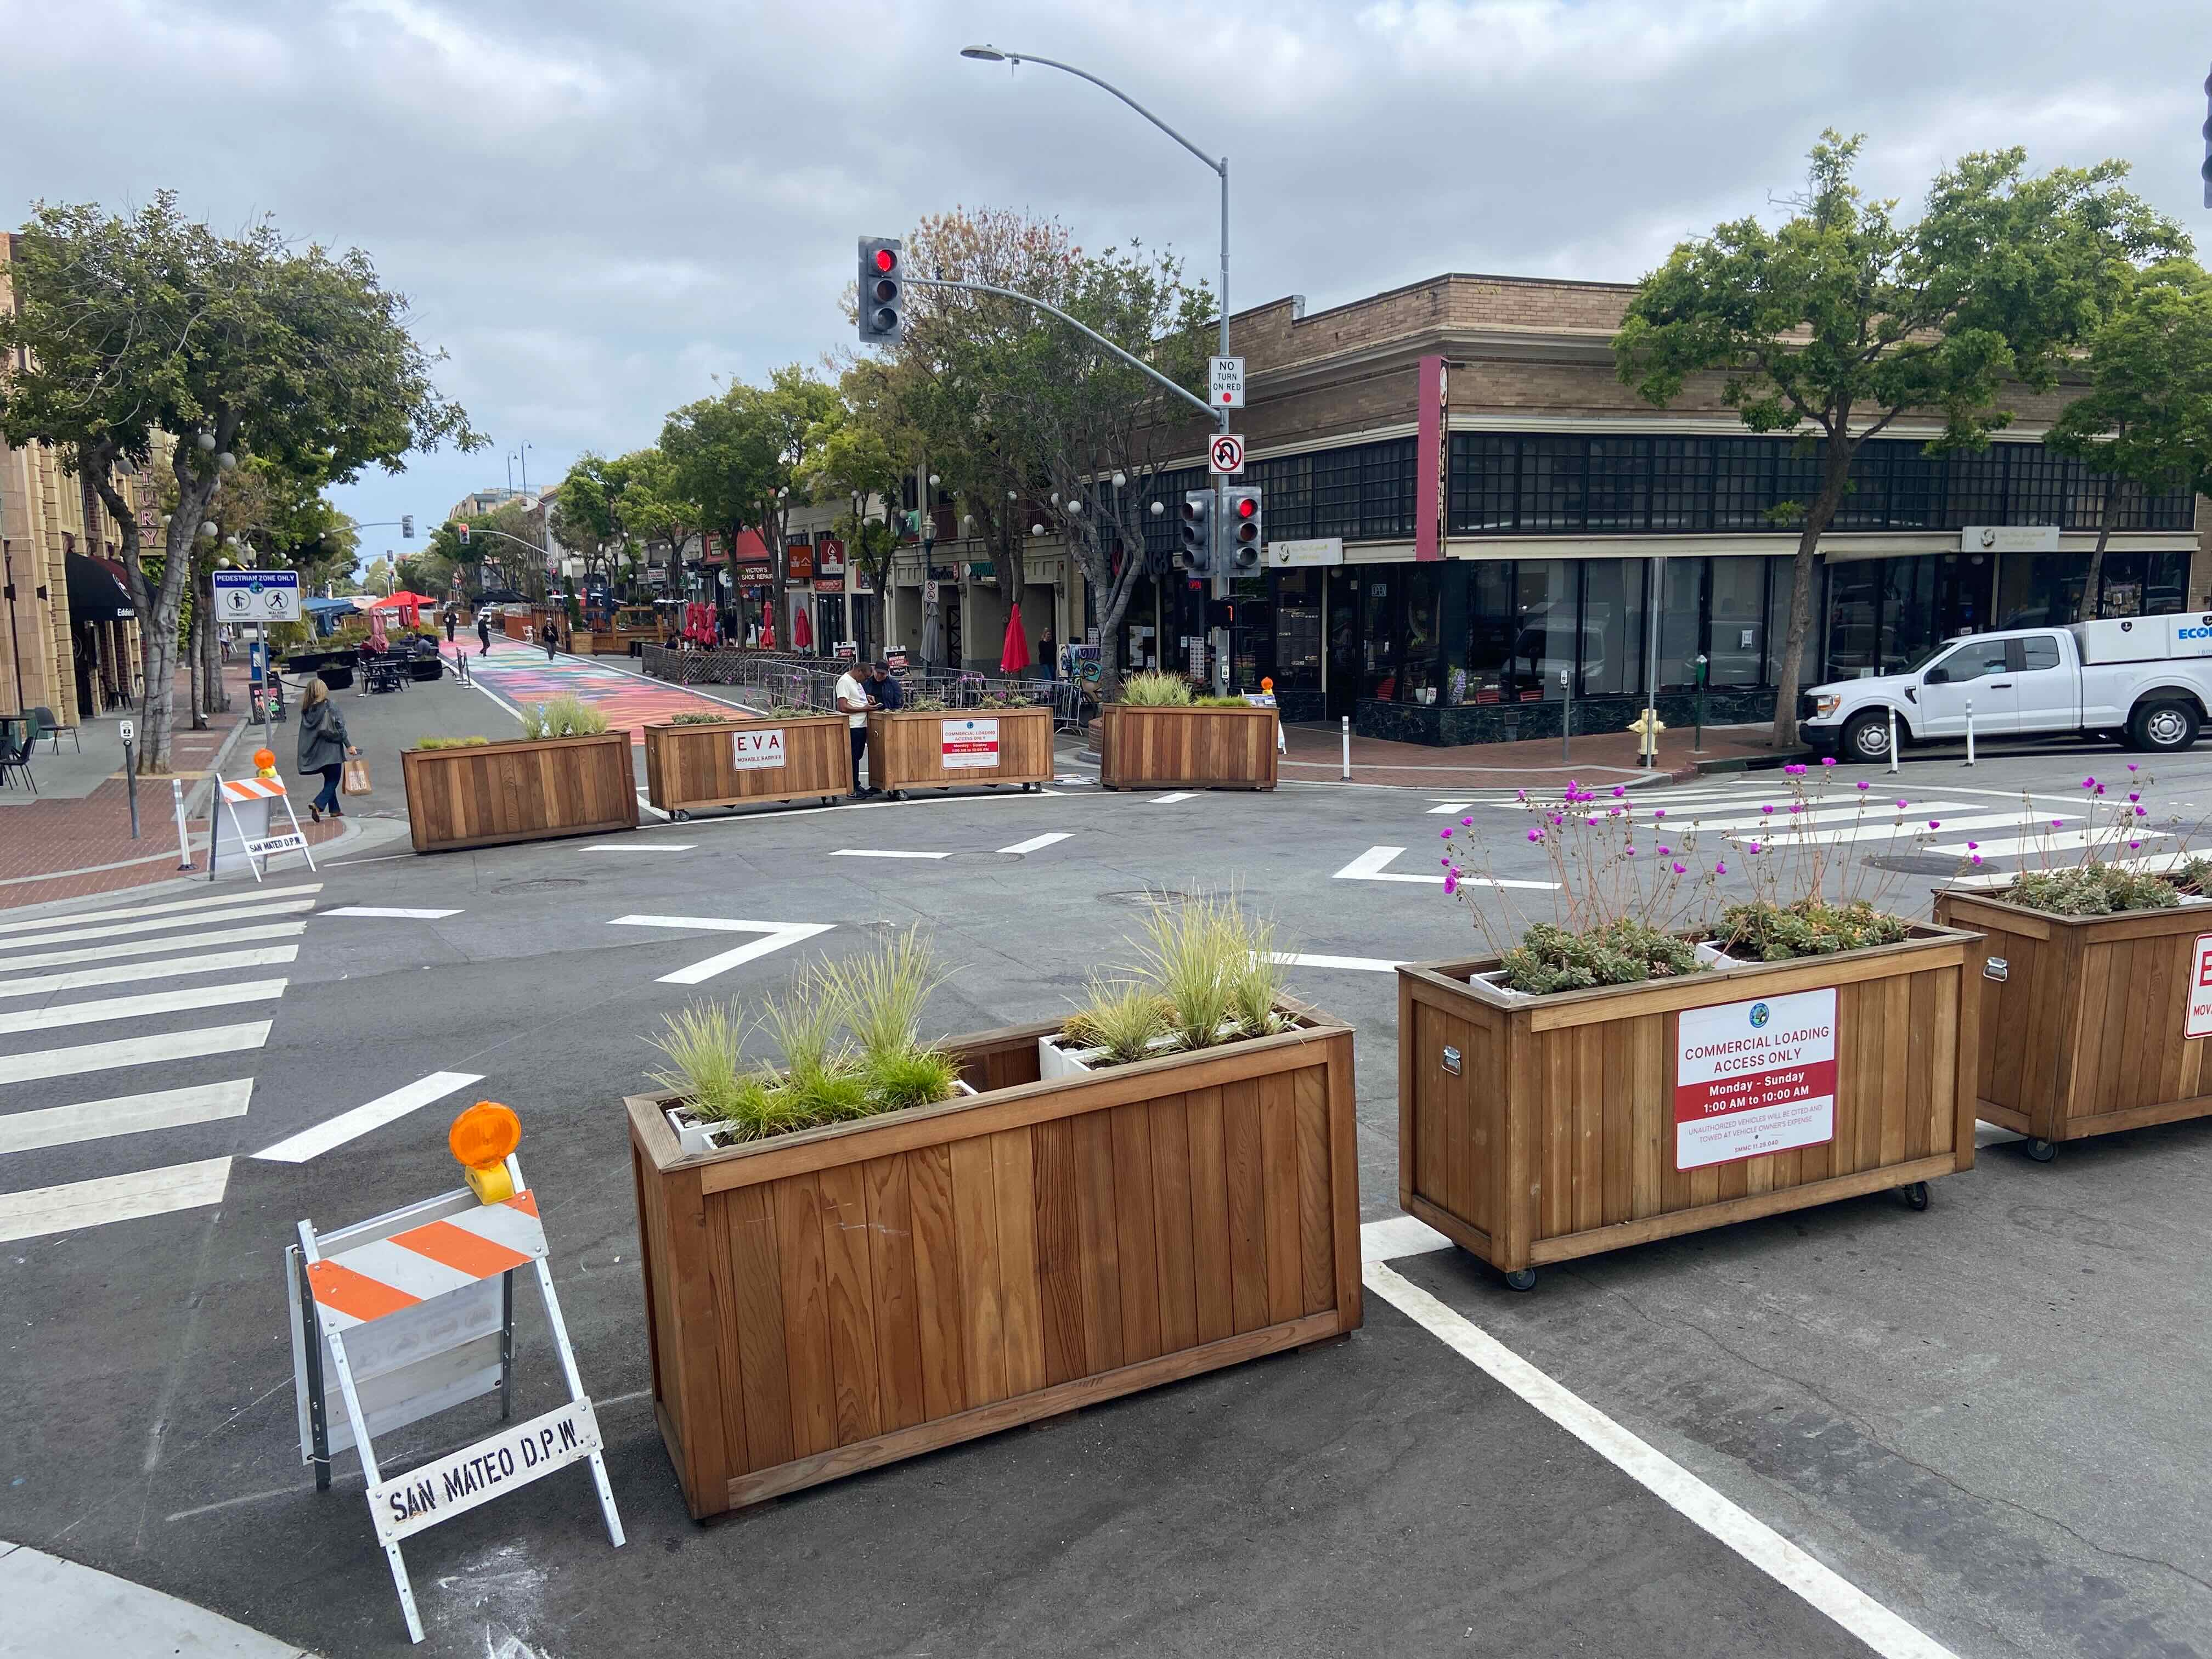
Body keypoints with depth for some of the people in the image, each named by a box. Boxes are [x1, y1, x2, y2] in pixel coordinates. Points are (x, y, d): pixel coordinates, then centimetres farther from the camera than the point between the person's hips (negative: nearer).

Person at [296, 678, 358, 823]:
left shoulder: (306, 709, 3)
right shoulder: (330, 706, -11)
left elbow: (305, 731, 6)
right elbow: (340, 728, -12)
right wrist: (349, 746, -6)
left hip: (315, 751, 6)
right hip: (331, 750, -6)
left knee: (329, 779, 17)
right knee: (333, 780, 0)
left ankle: (335, 810, 20)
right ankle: (318, 805, -19)